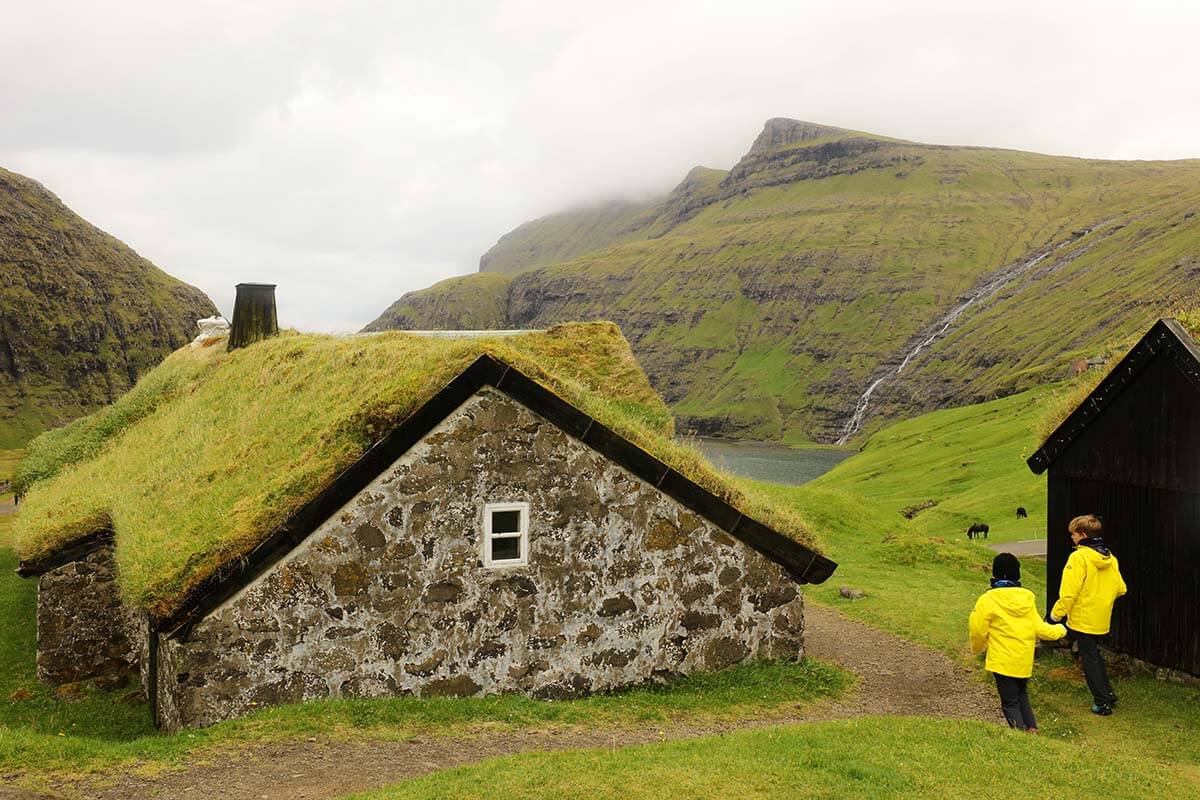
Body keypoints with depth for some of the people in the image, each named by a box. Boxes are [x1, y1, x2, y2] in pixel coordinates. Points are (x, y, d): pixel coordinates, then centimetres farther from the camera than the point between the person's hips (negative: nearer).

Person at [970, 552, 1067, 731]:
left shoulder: (988, 600, -15)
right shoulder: (1027, 598, -2)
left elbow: (978, 630, -9)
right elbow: (1039, 628, 1)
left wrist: (978, 647, 13)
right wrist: (1060, 630, 21)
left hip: (1002, 661, -5)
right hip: (1025, 659, 5)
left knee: (1010, 702, 5)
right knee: (1021, 695, 23)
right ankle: (1032, 728, 11)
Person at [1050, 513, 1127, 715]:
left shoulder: (1079, 557, -19)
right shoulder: (1109, 558, 4)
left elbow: (1069, 592, -22)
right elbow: (1120, 588, 9)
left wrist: (1057, 613, -12)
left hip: (1083, 619, -7)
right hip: (1102, 619, 7)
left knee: (1089, 658, 2)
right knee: (1095, 654, 24)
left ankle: (1102, 702, 5)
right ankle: (1108, 693, 29)